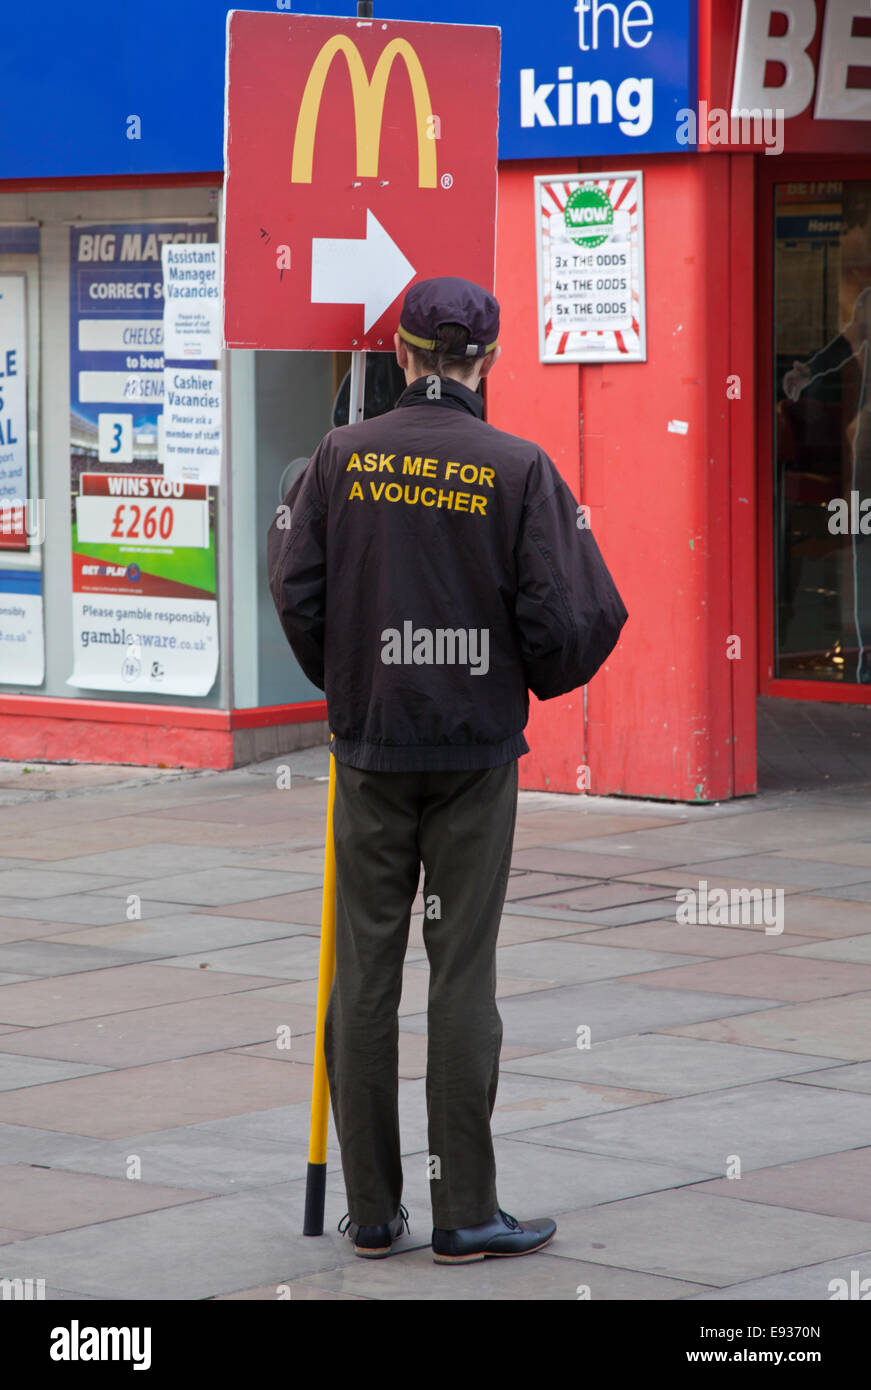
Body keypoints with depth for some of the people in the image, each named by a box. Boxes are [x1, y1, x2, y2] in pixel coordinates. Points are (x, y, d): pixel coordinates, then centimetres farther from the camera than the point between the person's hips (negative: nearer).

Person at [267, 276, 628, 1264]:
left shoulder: (340, 457, -2)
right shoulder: (518, 469, -8)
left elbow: (294, 587, 0)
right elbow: (577, 616, -9)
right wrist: (540, 680, 12)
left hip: (369, 746, 2)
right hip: (479, 749, -2)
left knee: (365, 971, 8)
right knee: (462, 973, 2)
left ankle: (371, 1210, 12)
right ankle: (465, 1213, 4)